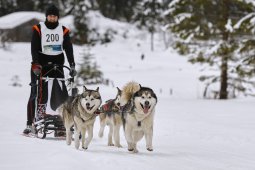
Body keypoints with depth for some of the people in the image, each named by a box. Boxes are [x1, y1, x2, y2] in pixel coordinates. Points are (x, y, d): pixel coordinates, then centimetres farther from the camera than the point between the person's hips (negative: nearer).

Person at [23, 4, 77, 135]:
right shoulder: (38, 29, -1)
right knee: (35, 94, -4)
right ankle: (30, 124, -2)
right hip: (40, 65, -2)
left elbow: (68, 49, 0)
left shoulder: (64, 31, 6)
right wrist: (36, 64, -21)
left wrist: (72, 65, -12)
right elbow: (34, 48, -8)